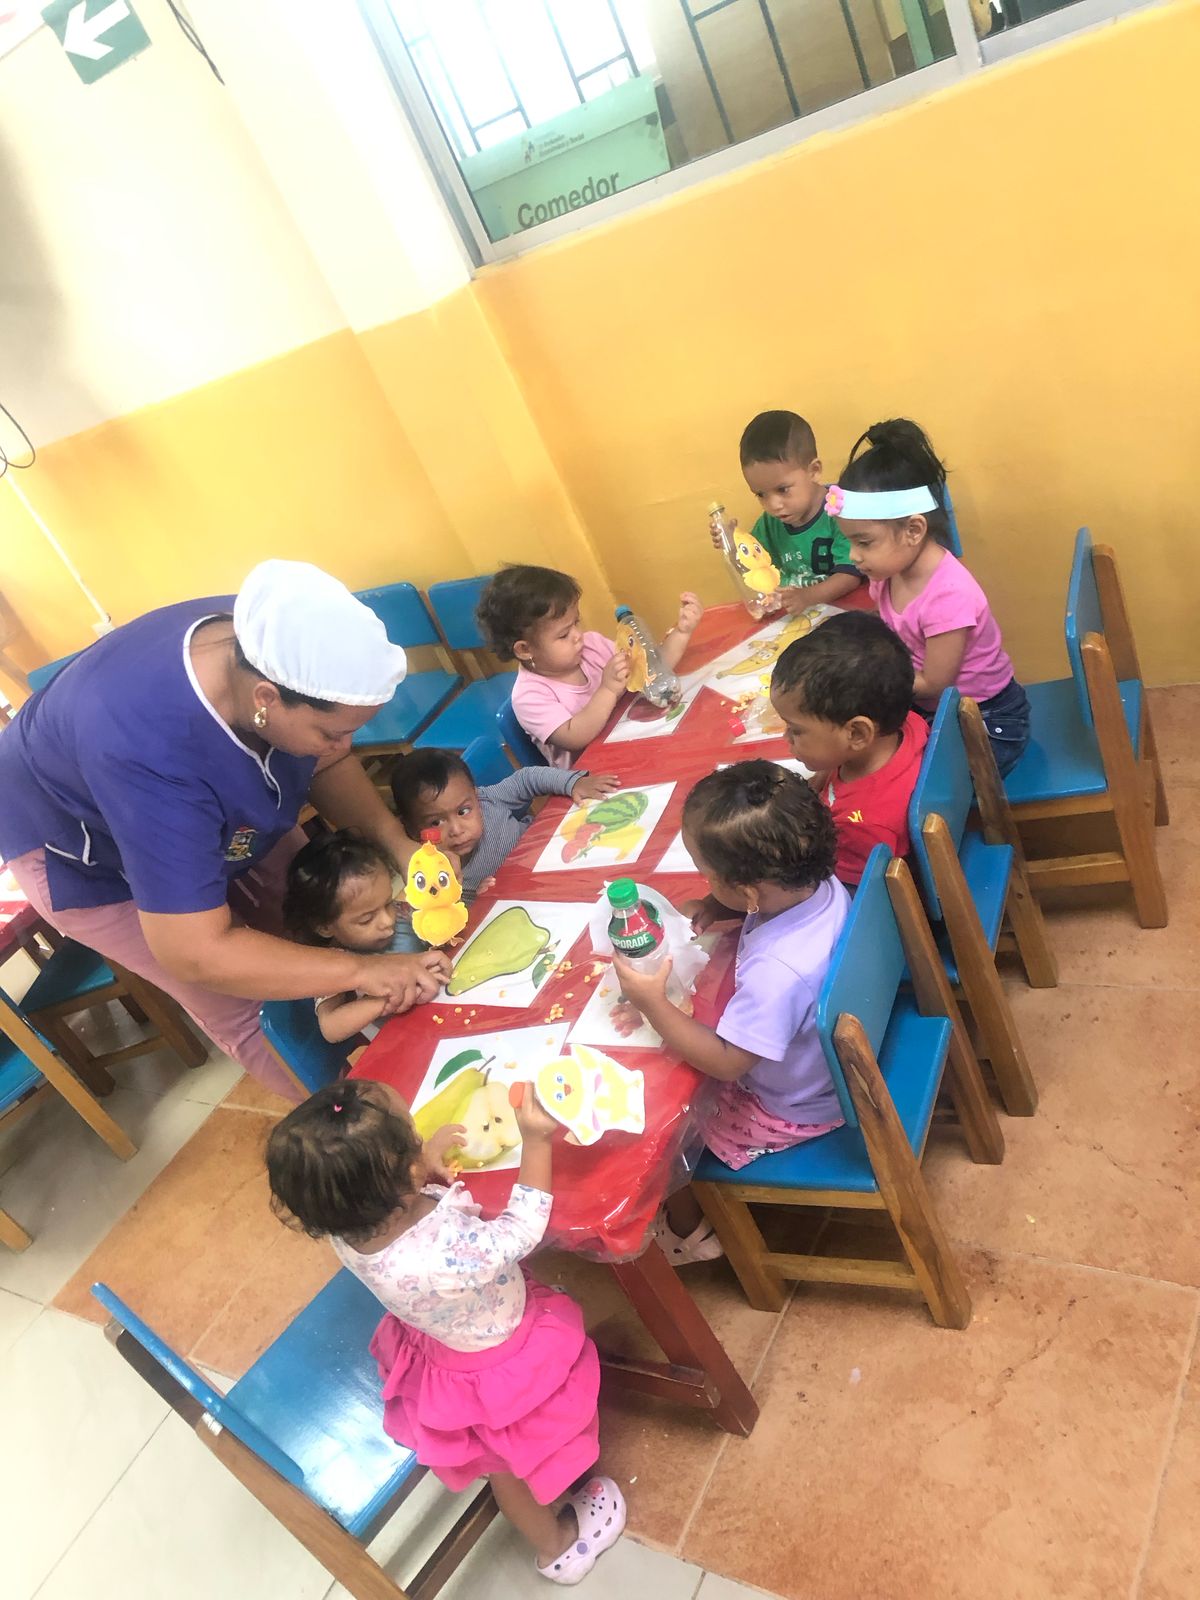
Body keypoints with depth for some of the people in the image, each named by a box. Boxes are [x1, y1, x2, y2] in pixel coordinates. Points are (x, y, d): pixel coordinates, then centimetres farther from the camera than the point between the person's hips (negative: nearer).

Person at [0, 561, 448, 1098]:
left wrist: (395, 841, -24)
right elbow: (194, 952, -42)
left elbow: (327, 764, -9)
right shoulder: (148, 752, -47)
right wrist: (362, 970, -38)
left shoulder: (269, 643, -28)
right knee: (245, 1008, -3)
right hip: (82, 851, -5)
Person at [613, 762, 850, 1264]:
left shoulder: (778, 974, -45)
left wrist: (652, 1003, -29)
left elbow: (724, 1061, -31)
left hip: (792, 1111, -8)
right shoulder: (819, 883, -22)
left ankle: (688, 1231, 39)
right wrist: (711, 909, -14)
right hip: (822, 1058, 8)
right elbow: (756, 902, 3)